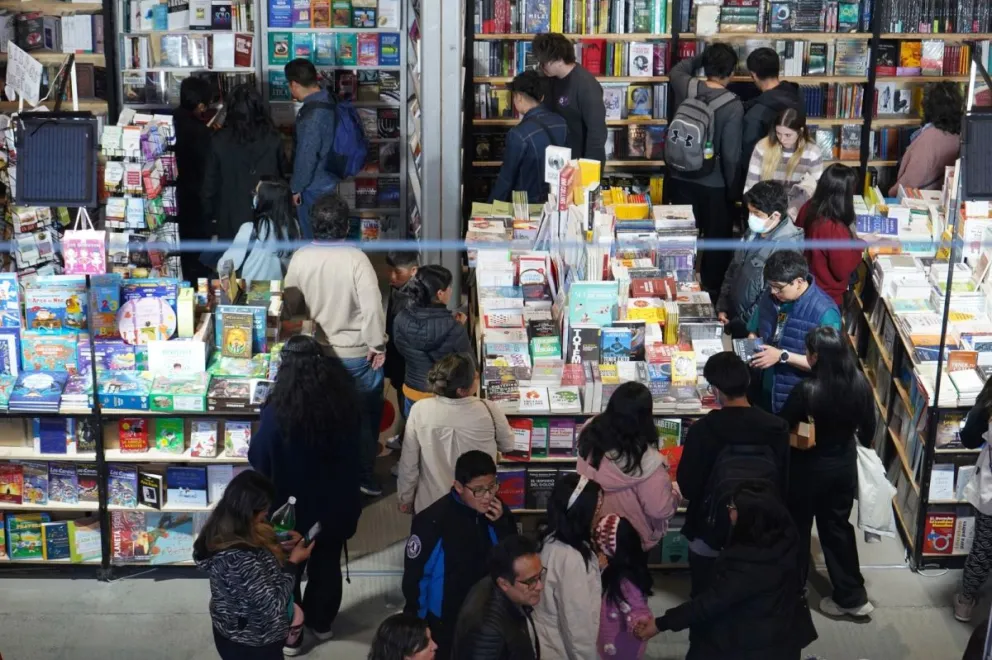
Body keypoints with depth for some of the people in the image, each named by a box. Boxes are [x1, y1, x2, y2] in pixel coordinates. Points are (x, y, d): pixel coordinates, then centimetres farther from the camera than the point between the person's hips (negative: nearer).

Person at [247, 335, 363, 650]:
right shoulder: (343, 403, -16)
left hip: (293, 508, -3)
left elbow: (258, 460, -13)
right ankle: (321, 623, 40)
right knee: (327, 565, 23)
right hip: (334, 503, 3)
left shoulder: (278, 412, -27)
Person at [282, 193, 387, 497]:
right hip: (357, 352, -4)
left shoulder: (299, 258, -9)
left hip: (318, 352, 4)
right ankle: (364, 477, 19)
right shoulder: (355, 258, -20)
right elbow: (372, 306, -25)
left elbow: (290, 305, 0)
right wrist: (377, 345, -13)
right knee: (365, 415, 14)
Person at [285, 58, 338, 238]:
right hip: (325, 178, 9)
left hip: (313, 185, -9)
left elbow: (306, 155, -26)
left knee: (311, 236, 6)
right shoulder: (325, 99, 0)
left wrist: (296, 187, -15)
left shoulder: (313, 115, -30)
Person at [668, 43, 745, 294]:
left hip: (682, 178, 4)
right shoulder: (733, 106, -19)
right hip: (714, 183, -4)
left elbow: (677, 70, 21)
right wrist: (733, 189, -6)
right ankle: (711, 290, 19)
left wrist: (704, 56, 18)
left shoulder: (686, 87, -7)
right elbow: (731, 154, -17)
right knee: (717, 239, 11)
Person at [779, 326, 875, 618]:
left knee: (797, 527, 17)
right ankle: (852, 596, 27)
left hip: (809, 467, -5)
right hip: (844, 464, 5)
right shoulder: (860, 385, -12)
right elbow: (868, 430, 1)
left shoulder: (807, 390, -28)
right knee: (838, 526, 20)